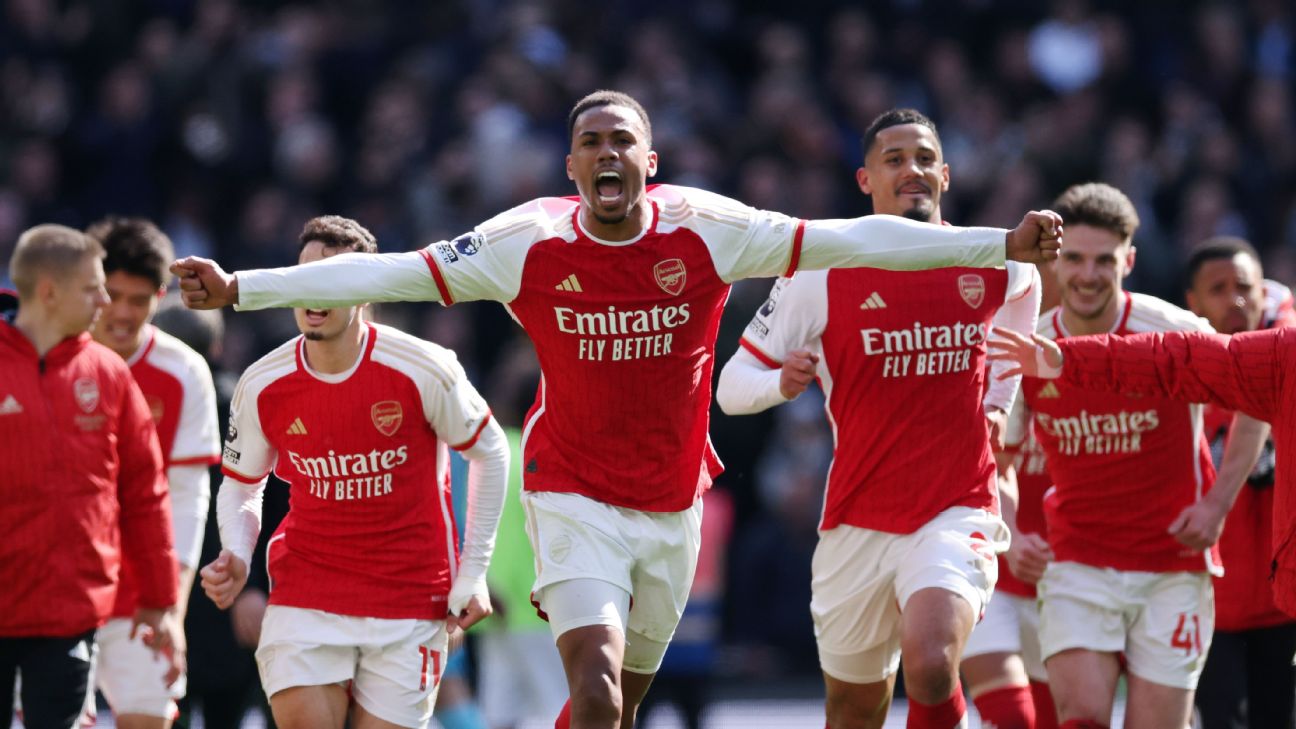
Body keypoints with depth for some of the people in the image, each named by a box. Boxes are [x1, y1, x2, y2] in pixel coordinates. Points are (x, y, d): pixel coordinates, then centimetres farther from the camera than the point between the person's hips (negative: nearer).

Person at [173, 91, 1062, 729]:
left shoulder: (706, 230, -8)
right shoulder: (529, 242, -10)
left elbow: (853, 240, -8)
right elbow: (388, 273, -9)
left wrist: (1003, 245, -11)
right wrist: (241, 288, -14)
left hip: (672, 505, 3)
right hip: (574, 499, -2)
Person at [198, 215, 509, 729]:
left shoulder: (423, 372, -12)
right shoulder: (262, 387, -5)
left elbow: (489, 451, 4)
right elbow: (240, 484, 13)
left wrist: (473, 571, 2)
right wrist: (236, 559, -7)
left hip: (411, 598, -1)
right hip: (305, 591, 1)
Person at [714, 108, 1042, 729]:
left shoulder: (999, 266, 1)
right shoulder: (821, 273, -5)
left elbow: (1026, 285, 27)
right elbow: (732, 386, -1)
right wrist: (782, 381, -24)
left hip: (957, 511, -1)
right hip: (859, 521, 1)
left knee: (929, 666, -28)